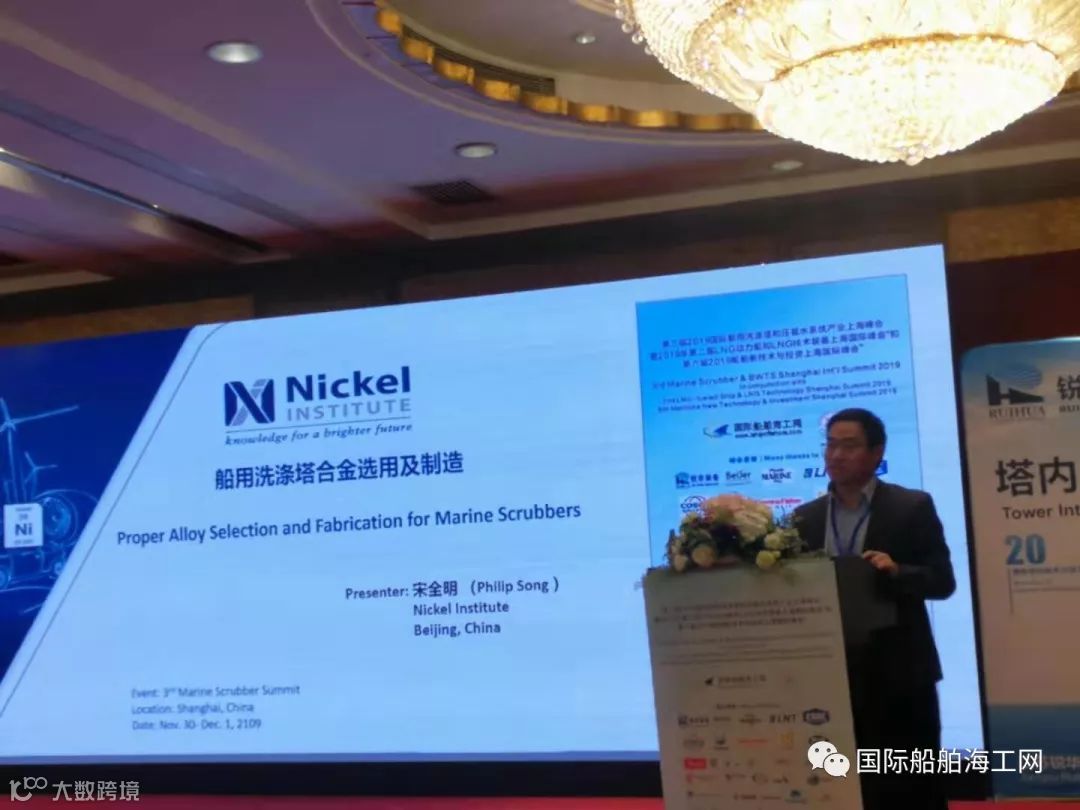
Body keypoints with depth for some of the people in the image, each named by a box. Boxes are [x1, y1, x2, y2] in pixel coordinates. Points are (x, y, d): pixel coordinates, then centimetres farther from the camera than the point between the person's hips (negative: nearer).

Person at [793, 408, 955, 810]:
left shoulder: (912, 507, -1)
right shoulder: (805, 518, 9)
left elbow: (942, 581, -5)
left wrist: (896, 571, -23)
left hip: (899, 672, -3)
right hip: (832, 673, 3)